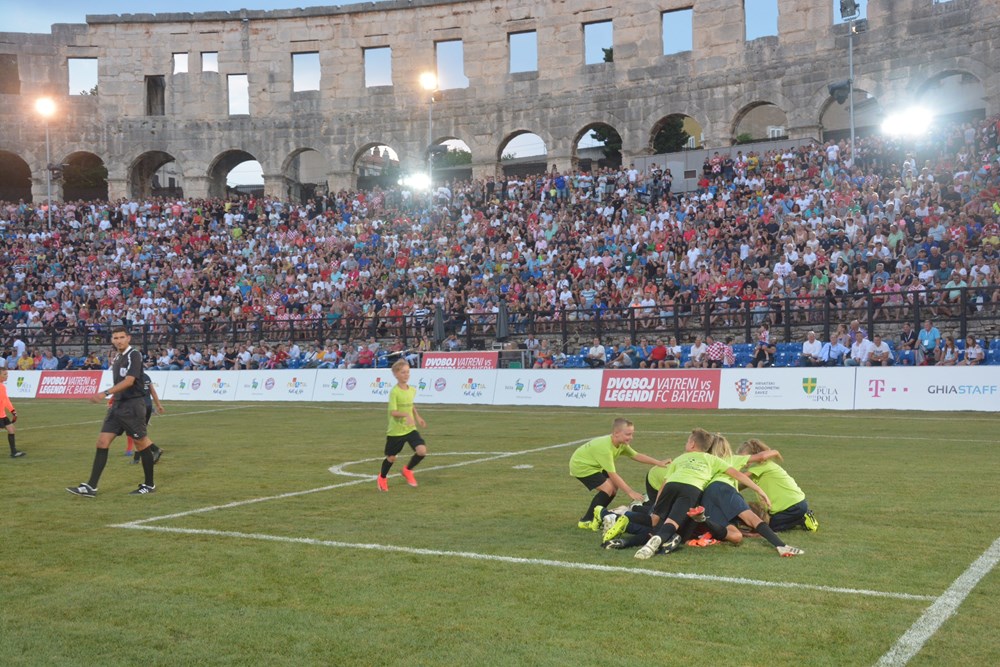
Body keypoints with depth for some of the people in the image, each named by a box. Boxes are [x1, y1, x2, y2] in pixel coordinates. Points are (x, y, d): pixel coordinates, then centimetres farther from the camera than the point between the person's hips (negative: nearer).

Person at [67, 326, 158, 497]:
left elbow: (129, 381, -22)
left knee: (141, 444, 2)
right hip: (117, 406, 8)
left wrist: (105, 393, -29)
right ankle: (91, 487, -1)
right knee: (102, 442, 0)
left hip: (132, 406, -8)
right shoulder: (117, 359, 14)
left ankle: (149, 485, 14)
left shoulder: (134, 355, -11)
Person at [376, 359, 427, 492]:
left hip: (410, 429, 5)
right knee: (391, 457, 9)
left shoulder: (412, 390, 2)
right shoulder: (394, 392, -17)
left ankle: (408, 470, 13)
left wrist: (417, 417, 13)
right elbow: (393, 412, -25)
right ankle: (382, 477, 41)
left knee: (422, 450, -15)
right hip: (395, 431, -4)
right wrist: (406, 414, -40)